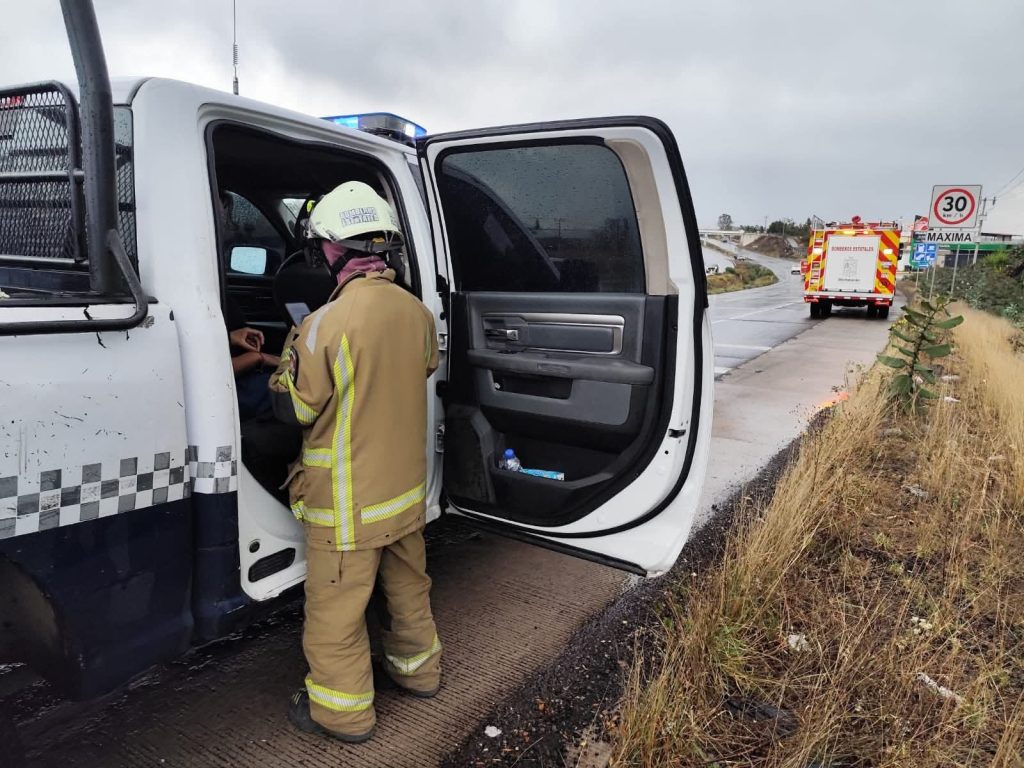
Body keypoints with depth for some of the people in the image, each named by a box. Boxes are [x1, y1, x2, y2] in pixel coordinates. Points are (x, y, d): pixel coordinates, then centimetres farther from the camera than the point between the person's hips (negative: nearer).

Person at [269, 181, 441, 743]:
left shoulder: (328, 323, -24)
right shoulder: (416, 311, -6)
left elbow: (293, 409, -13)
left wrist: (286, 361, 5)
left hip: (349, 503, -6)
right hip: (407, 486, 7)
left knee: (336, 607, 13)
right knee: (408, 584, 25)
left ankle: (343, 710, 30)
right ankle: (417, 669, 45)